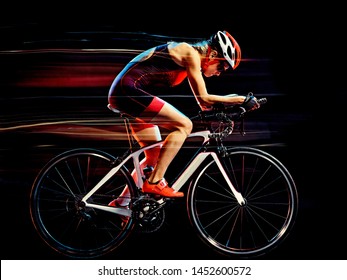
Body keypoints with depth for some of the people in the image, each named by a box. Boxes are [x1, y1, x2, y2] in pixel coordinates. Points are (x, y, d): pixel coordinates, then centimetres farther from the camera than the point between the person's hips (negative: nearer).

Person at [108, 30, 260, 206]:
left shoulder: (191, 60, 18)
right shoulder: (190, 54, -10)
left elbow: (203, 103, 20)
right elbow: (204, 98, -14)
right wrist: (238, 99, -7)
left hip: (123, 93, 10)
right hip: (129, 89, -10)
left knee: (155, 155, 13)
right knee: (184, 125, -16)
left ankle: (122, 201, 17)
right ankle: (155, 182, -18)